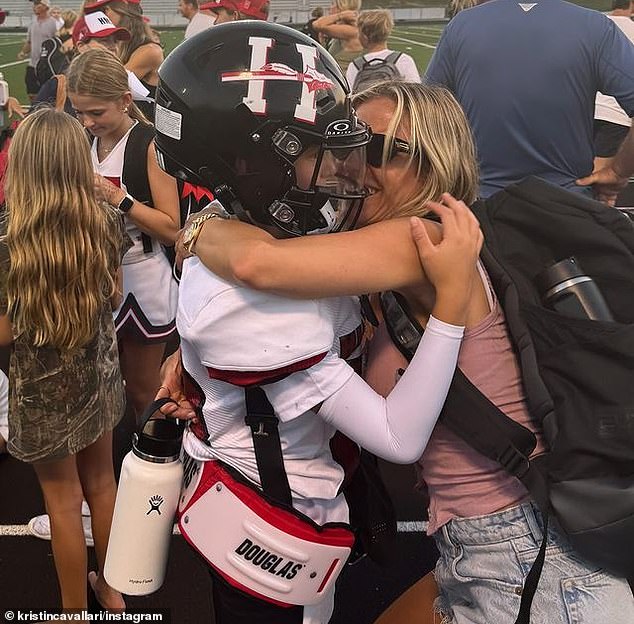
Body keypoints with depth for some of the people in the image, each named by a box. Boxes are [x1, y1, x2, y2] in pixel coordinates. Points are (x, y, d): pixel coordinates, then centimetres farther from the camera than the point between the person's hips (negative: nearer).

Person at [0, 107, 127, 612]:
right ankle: (112, 589, 41)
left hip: (45, 389, -4)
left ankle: (76, 611, 33)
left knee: (64, 501, 13)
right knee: (102, 482, 22)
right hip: (100, 373, 4)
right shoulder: (107, 223, -12)